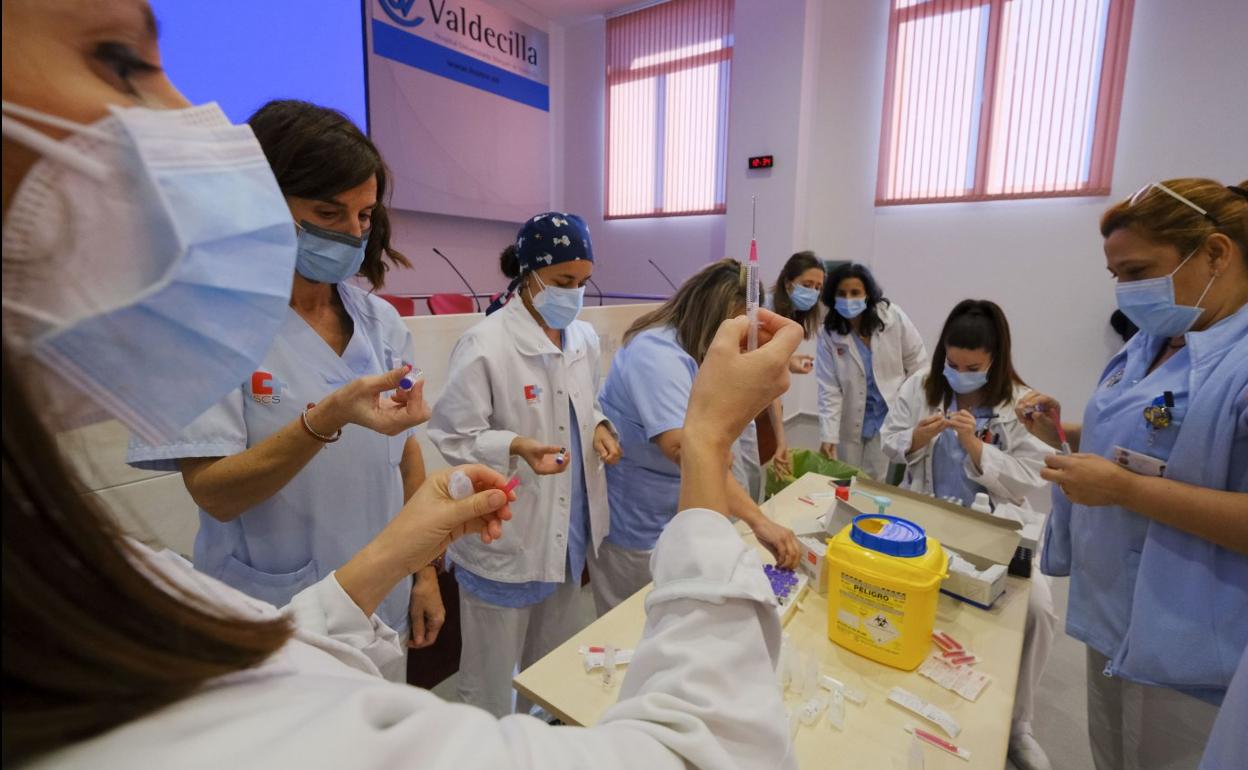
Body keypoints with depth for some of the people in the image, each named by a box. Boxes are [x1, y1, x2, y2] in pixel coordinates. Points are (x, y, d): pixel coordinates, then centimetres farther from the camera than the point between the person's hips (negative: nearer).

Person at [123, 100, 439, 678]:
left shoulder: (381, 321, -1)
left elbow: (406, 452, 4)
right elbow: (215, 494, -17)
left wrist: (425, 572, 6)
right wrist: (327, 418, -33)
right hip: (274, 632, -4)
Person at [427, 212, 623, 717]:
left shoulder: (584, 338, 2)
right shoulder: (484, 345, -18)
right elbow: (452, 436, -15)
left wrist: (600, 427, -5)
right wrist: (516, 447, -31)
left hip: (568, 529, 7)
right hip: (503, 539, -6)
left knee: (553, 666, 27)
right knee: (492, 679, 15)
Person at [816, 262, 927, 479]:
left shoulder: (893, 317, -13)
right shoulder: (829, 335, -13)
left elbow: (917, 362, -2)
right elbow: (829, 391, -13)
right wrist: (829, 436, -18)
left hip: (893, 417, -1)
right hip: (851, 423, 1)